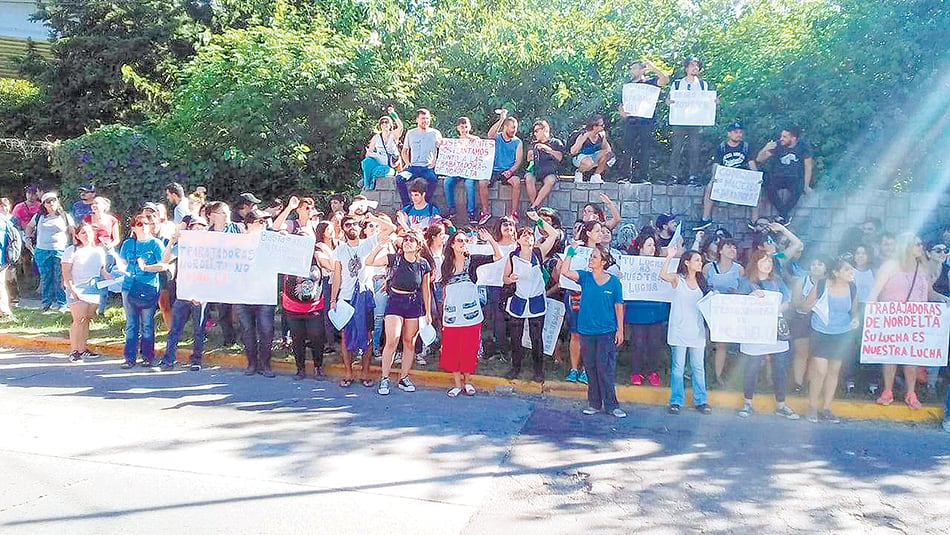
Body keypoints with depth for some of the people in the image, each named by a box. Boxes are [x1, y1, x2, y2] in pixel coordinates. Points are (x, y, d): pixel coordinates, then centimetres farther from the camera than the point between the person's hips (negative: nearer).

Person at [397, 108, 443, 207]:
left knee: (433, 179, -36)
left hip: (429, 167, -2)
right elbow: (404, 151, 22)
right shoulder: (411, 133, 13)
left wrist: (435, 163, -7)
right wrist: (408, 163, 5)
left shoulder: (435, 133, 8)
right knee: (399, 178, -26)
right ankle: (406, 206, -19)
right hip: (413, 167, 2)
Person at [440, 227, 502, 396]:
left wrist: (490, 239, -17)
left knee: (469, 350, 4)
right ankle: (457, 384, 15)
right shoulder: (446, 264, 8)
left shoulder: (472, 260, 1)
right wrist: (443, 314, 12)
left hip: (470, 313, -2)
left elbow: (498, 256, -5)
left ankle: (467, 380, 21)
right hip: (452, 314, 2)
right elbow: (445, 290, 14)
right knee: (452, 350, 2)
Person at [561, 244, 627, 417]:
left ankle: (611, 405, 8)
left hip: (606, 332, -2)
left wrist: (620, 330, 1)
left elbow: (618, 306, 2)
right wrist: (570, 252, -11)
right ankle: (594, 403, 20)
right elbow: (565, 271, -12)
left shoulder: (614, 282, -3)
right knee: (591, 369, 10)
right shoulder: (585, 277, 2)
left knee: (605, 369, -2)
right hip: (587, 331, 3)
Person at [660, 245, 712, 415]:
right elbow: (663, 275, -25)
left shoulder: (701, 281, 12)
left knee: (698, 367, 9)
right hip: (680, 330, -4)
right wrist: (669, 256, -29)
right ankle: (676, 401, 9)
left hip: (697, 330, 4)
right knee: (678, 367, 1)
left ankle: (700, 400, 18)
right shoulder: (677, 279, -3)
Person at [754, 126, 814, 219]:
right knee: (769, 188, -32)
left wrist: (806, 186, -2)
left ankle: (781, 214, -17)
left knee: (797, 191, -35)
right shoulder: (778, 145, -5)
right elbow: (759, 160, -3)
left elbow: (808, 166, 2)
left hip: (795, 178, -1)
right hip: (777, 176, 1)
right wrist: (764, 149, -25)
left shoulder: (804, 147, -5)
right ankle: (784, 214, -16)